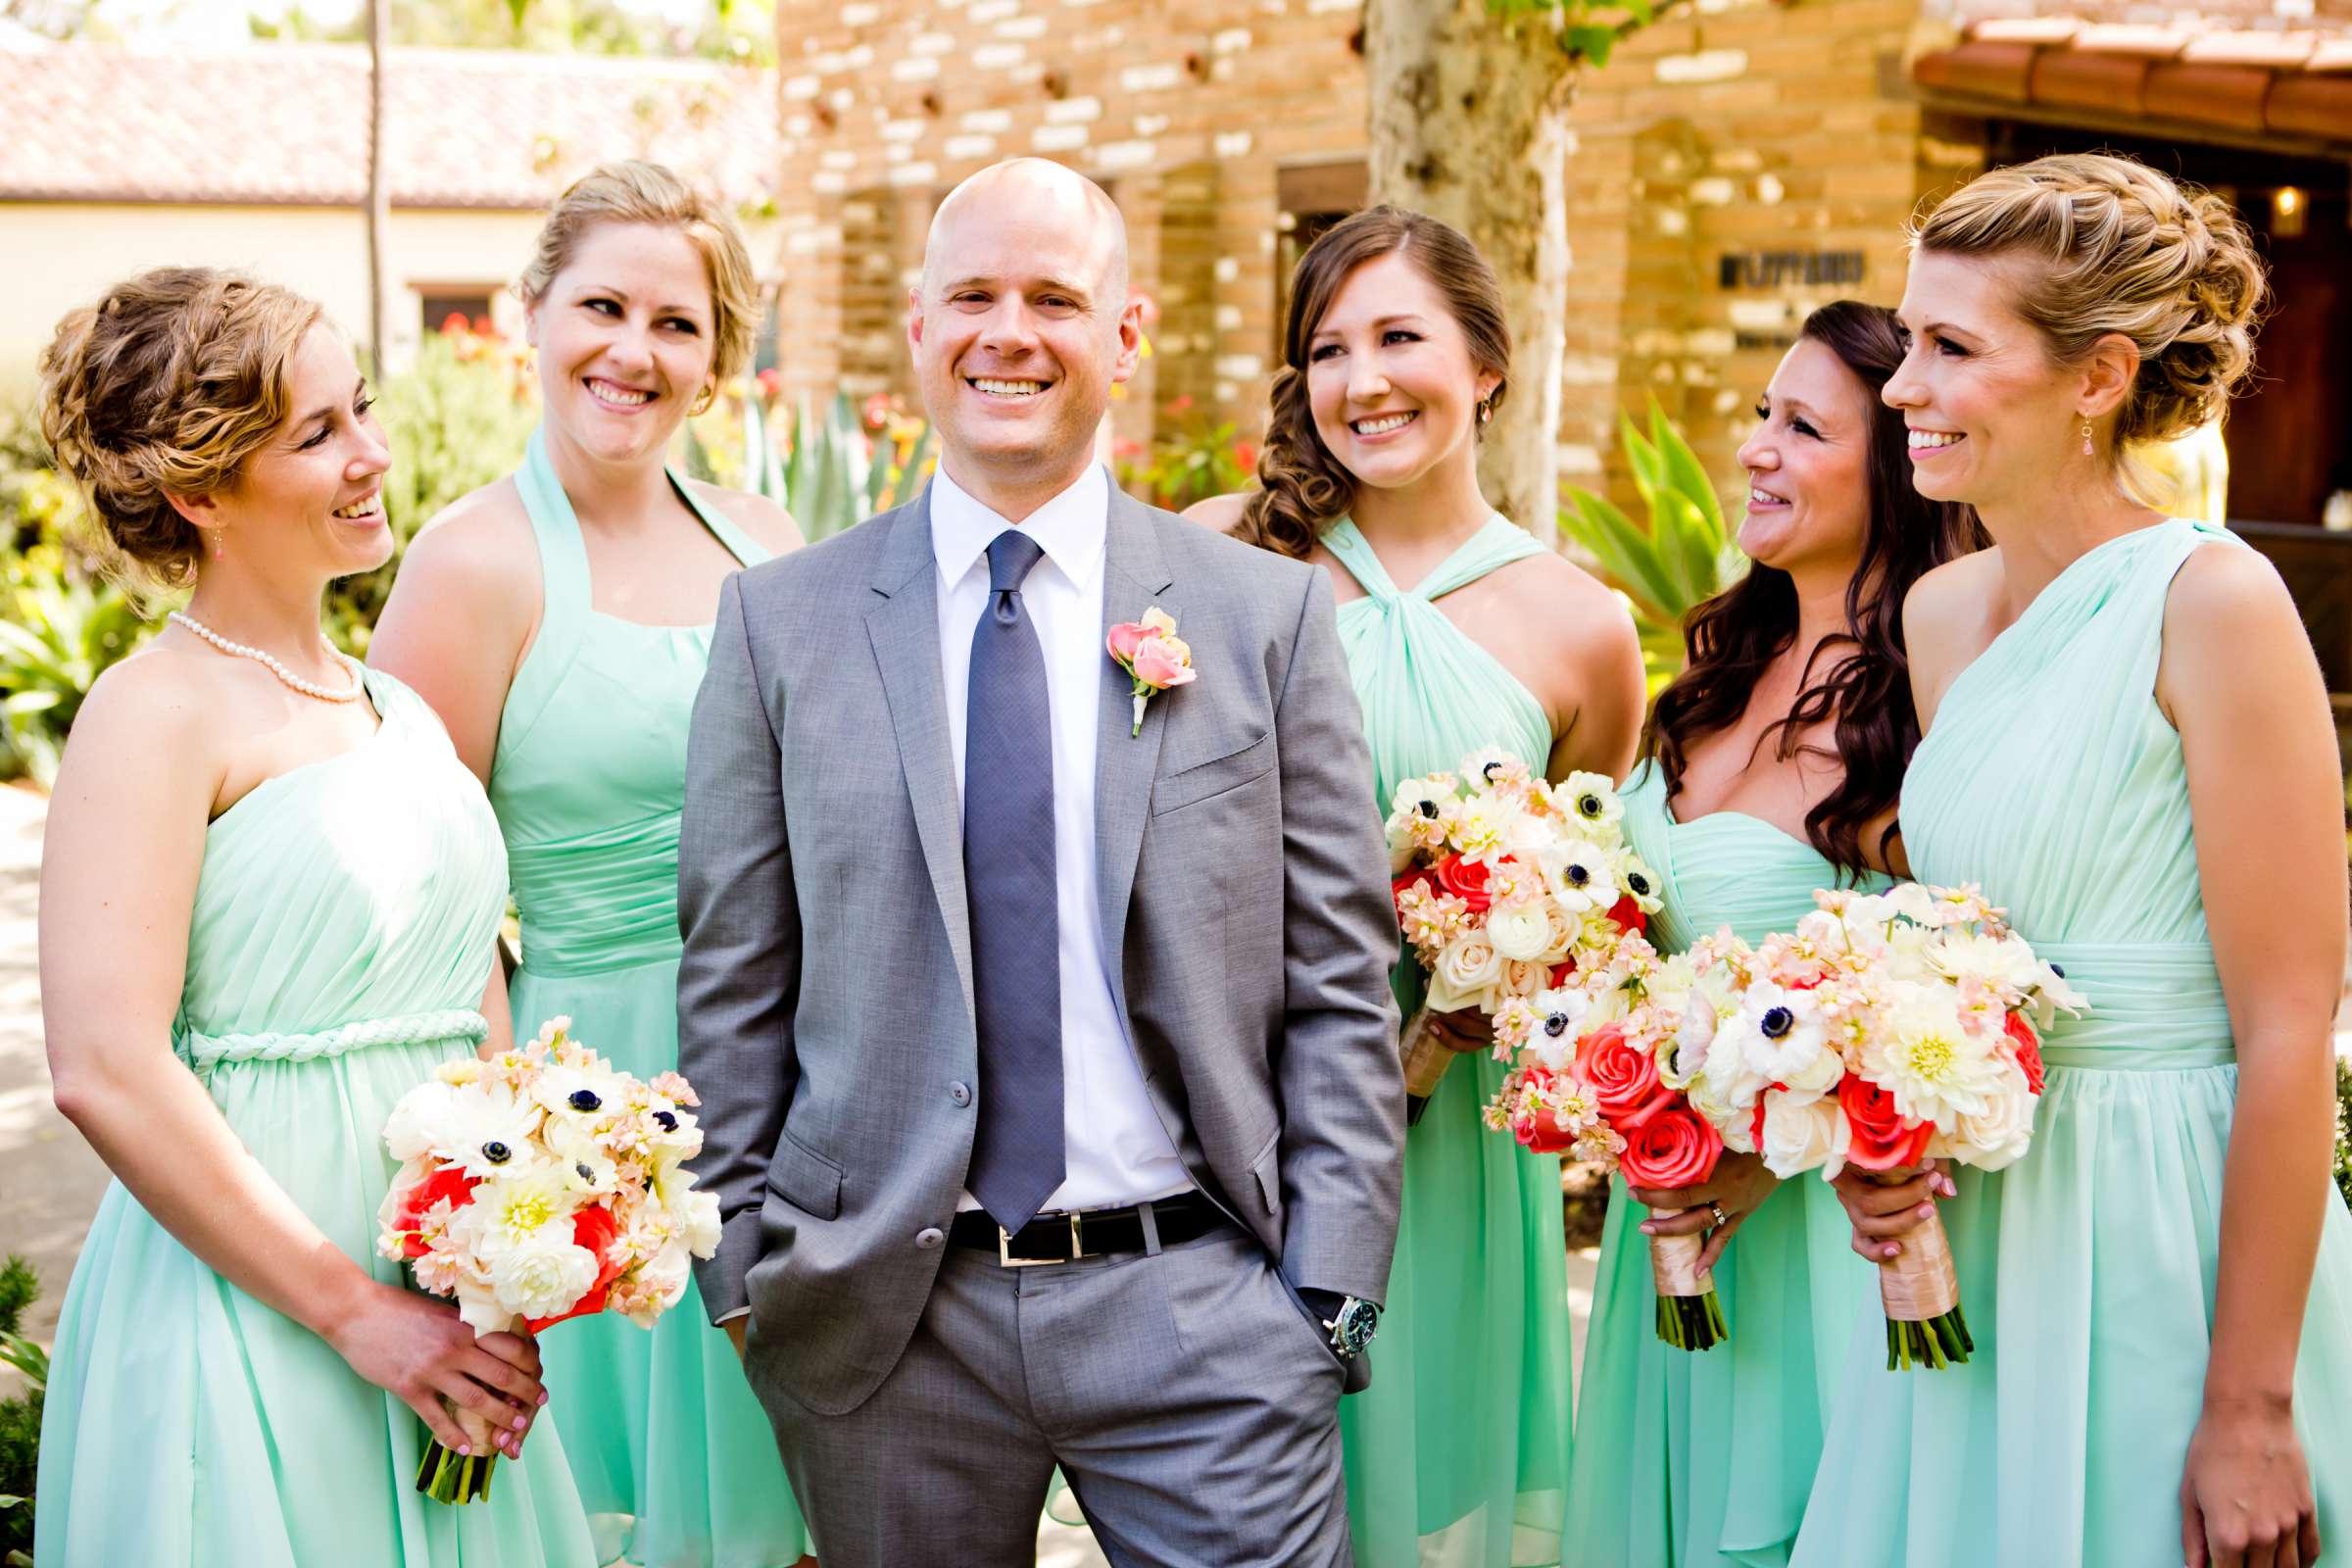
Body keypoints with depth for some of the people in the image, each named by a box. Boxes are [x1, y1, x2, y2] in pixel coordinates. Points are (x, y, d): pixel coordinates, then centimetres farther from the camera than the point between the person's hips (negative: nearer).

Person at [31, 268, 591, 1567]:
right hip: (243, 1321, -6)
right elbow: (105, 1071, -19)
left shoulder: (399, 711, 10)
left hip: (443, 1312, 7)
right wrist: (355, 1310, -16)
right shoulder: (159, 713, -11)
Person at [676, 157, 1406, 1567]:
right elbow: (733, 984, 5)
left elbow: (1340, 983, 2)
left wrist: (1333, 1289, -3)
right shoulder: (781, 621, 4)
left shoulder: (1270, 614, 3)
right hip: (881, 1317, 1)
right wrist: (741, 1269, 1)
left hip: (1195, 1297, 0)